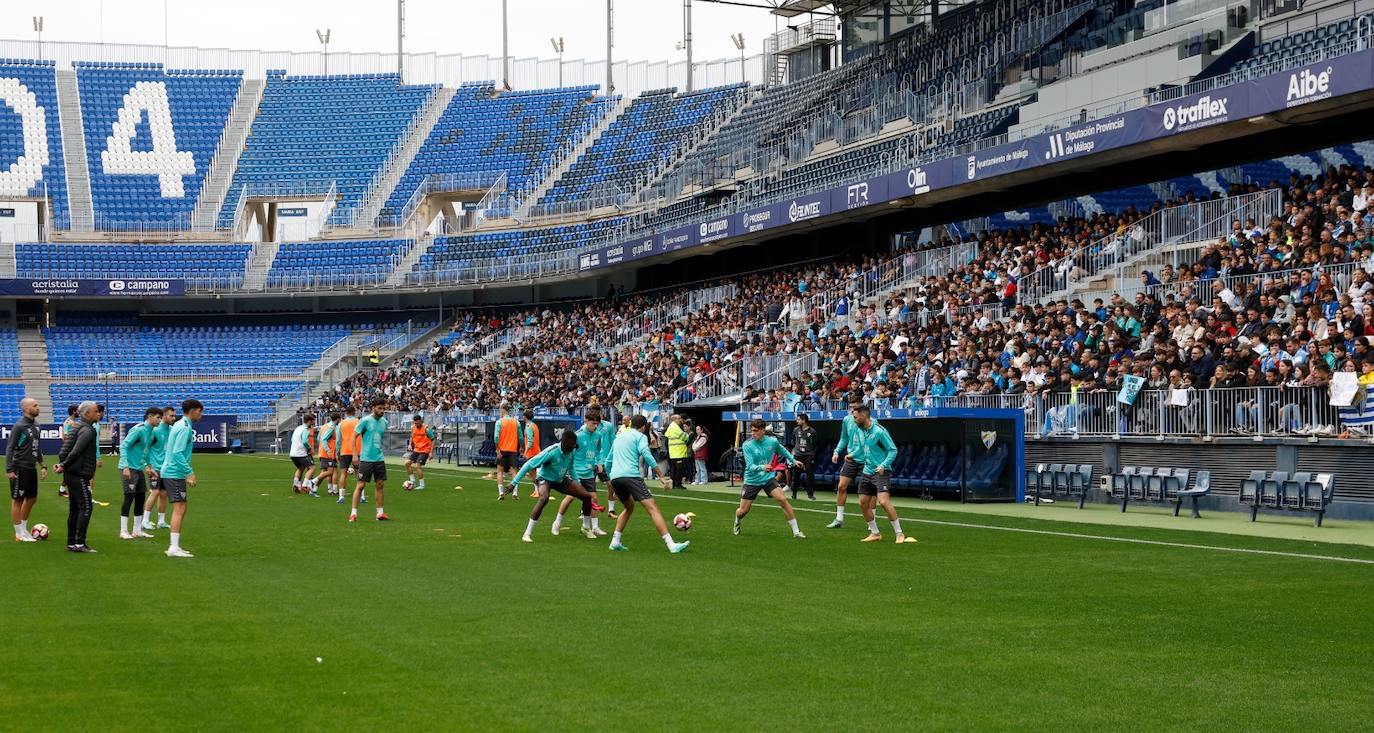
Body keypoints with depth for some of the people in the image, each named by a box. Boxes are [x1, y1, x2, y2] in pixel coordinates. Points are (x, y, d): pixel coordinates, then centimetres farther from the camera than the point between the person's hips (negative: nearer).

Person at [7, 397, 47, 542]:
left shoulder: (35, 426, 10)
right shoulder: (19, 426, -13)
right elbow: (10, 448, -13)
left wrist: (42, 465, 16)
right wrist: (9, 469, -18)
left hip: (32, 468, 8)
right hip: (20, 469, -8)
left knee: (32, 498, 14)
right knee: (17, 500, 1)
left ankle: (24, 529, 27)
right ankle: (19, 534, 6)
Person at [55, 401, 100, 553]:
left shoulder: (77, 427, 16)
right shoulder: (87, 430, -15)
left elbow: (66, 449, 18)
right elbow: (75, 452, -22)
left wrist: (63, 466, 10)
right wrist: (63, 466, -12)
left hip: (71, 474, 10)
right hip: (79, 475, -10)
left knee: (74, 509, 12)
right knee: (85, 507, -8)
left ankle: (71, 543, 14)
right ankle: (79, 543, -11)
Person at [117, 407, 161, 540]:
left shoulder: (151, 432, 10)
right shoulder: (138, 430, -16)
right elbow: (123, 446, -20)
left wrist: (147, 466, 18)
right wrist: (125, 467, -25)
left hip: (139, 469, 9)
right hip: (129, 468, -9)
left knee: (141, 498, 9)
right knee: (129, 497, -8)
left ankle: (137, 530, 16)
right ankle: (123, 531, -3)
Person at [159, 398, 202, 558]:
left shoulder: (179, 425, 16)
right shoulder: (185, 428, -15)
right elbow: (178, 453, -23)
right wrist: (189, 473, -23)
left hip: (169, 471, 10)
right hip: (175, 474, -10)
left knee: (181, 509, 13)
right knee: (179, 508, -11)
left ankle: (174, 545, 16)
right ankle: (174, 548, -14)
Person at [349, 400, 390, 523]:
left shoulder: (384, 422, 9)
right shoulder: (365, 421, -9)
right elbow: (354, 436, -7)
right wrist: (355, 455, -12)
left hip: (379, 458, 6)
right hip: (366, 458, -6)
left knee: (380, 484, 7)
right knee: (361, 485, -4)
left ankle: (380, 513, 14)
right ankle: (353, 513, 1)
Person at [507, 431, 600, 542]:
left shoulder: (572, 451, -12)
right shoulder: (551, 452, -32)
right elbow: (529, 465, -29)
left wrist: (577, 483, 13)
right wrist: (514, 482, -29)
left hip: (561, 480, 6)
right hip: (545, 479, -6)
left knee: (587, 496, 0)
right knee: (544, 498, -38)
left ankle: (586, 527, 24)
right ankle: (527, 534, -31)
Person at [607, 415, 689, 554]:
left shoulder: (619, 437, 27)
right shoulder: (640, 436, 7)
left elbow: (609, 460, 32)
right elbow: (646, 455, -10)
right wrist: (661, 476, -11)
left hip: (615, 477, 7)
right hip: (631, 475, -7)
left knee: (629, 507, 29)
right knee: (652, 508, -12)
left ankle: (615, 541, 19)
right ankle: (671, 545, -22)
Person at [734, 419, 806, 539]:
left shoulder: (772, 441, -7)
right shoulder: (747, 445, -17)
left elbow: (782, 451, 17)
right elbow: (750, 466, -25)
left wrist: (793, 460, 25)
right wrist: (762, 467, -43)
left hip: (768, 478, 2)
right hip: (752, 480, -1)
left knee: (783, 500, -18)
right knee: (743, 511, 3)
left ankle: (796, 530, -10)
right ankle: (737, 524, 40)